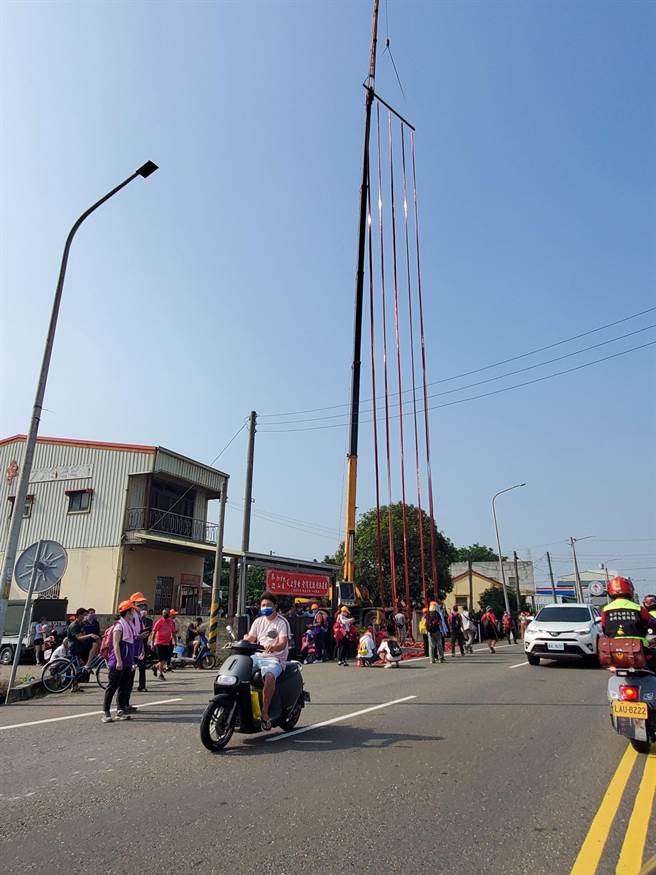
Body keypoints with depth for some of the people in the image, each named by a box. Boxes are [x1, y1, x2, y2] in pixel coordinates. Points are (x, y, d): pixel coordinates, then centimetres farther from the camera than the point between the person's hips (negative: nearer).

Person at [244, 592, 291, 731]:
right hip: (258, 657, 6)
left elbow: (283, 643, -16)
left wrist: (273, 647, -38)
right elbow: (250, 638, 12)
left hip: (275, 659, -6)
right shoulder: (258, 621, 16)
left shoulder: (282, 622, -3)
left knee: (269, 676, -36)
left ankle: (265, 712, -26)